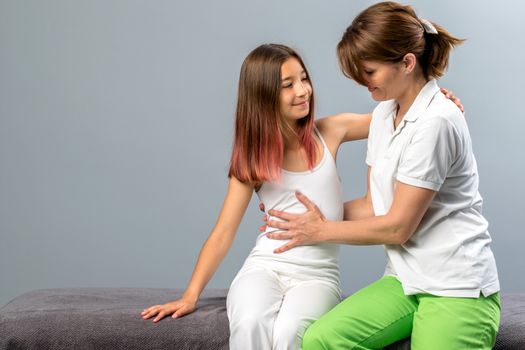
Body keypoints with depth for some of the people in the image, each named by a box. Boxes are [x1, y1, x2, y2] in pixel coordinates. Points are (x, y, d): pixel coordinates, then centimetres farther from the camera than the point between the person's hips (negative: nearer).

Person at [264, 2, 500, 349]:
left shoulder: (435, 122, -17)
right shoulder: (383, 115, 10)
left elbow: (397, 226, -13)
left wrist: (321, 231, -2)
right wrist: (314, 212, 14)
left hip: (457, 288, -7)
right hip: (404, 281, 7)